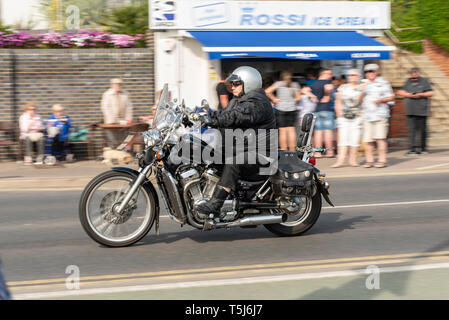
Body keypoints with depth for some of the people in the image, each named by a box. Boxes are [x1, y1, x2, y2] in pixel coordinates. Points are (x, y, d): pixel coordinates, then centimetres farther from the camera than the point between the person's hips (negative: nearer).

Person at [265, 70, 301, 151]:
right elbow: (298, 97, 4)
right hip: (292, 109, 2)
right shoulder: (295, 85, 5)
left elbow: (267, 91, -11)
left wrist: (274, 99, -1)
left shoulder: (278, 84, -2)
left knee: (283, 130, -1)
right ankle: (292, 150, 3)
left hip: (281, 109, -2)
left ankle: (284, 150, -1)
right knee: (291, 130, 5)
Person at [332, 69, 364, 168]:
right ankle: (340, 160, -9)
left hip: (357, 118, -1)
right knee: (343, 138, -5)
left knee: (355, 138, -3)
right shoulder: (342, 88, 11)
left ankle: (353, 159, 4)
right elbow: (338, 102, 12)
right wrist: (339, 115, 5)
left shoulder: (361, 88, 4)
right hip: (344, 117, 2)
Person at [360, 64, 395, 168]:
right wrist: (363, 91, -3)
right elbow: (360, 100, 15)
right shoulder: (365, 84, 17)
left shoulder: (383, 83, 7)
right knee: (367, 139, -1)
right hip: (367, 115, 4)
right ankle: (369, 160, 8)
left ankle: (382, 160, -5)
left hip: (380, 114, -3)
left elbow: (391, 97, 5)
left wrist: (380, 100, -11)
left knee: (380, 138, -9)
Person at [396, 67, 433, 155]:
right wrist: (409, 95, -7)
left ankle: (423, 148, 16)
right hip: (410, 111, 2)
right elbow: (400, 92, 10)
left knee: (422, 130, 4)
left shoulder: (424, 81, 5)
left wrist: (420, 94, -11)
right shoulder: (408, 81, 14)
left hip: (421, 111, -2)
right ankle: (413, 149, -8)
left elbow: (430, 93, 1)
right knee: (412, 129, -6)